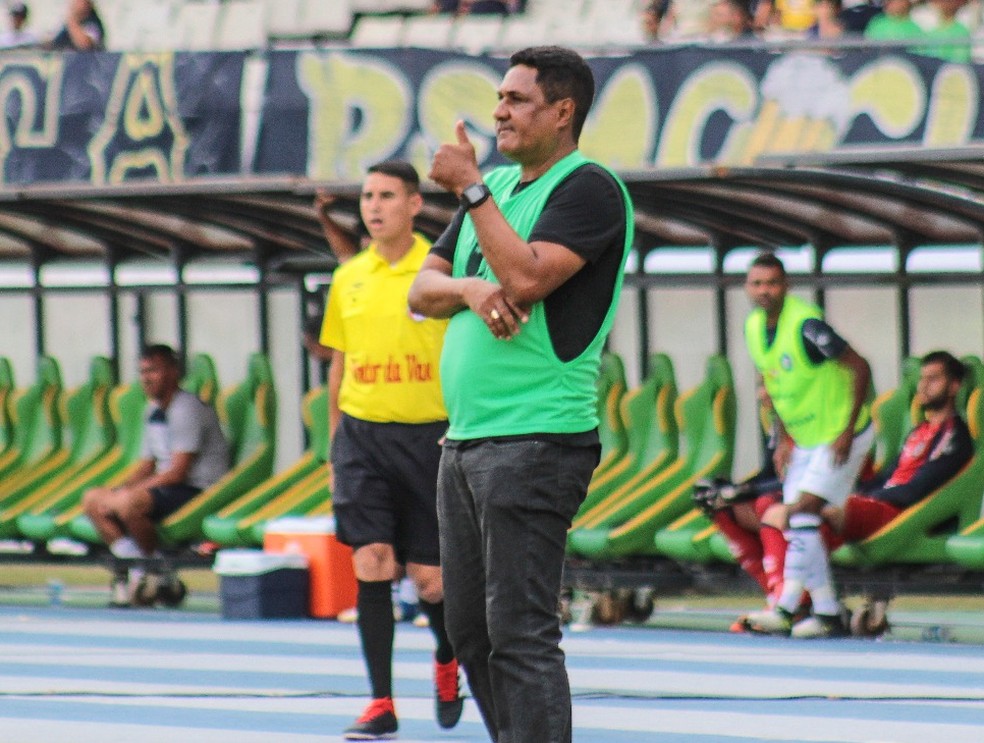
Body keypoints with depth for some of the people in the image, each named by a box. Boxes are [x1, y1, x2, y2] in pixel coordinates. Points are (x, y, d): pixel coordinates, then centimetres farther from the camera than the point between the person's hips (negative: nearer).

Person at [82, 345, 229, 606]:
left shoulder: (186, 409, -14)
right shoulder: (154, 412, 15)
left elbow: (177, 472, -19)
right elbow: (146, 466, 20)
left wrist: (127, 492, -16)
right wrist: (118, 490, 0)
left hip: (198, 492, -10)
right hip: (166, 488, 10)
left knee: (127, 504, -33)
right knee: (92, 500, 1)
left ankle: (157, 570, -13)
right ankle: (136, 570, -7)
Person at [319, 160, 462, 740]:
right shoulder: (349, 278, 9)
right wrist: (336, 443, 17)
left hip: (429, 433, -3)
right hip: (362, 432, 3)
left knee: (429, 575, 1)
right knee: (372, 562, -9)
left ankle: (447, 658, 34)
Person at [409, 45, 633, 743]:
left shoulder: (589, 188, -8)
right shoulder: (496, 184, 19)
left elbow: (527, 275, -22)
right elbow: (422, 288, 17)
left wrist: (470, 187, -14)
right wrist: (469, 289, -5)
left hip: (535, 441, -9)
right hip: (465, 441, 9)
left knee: (519, 633, -12)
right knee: (472, 630, 11)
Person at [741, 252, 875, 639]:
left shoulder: (805, 324, -23)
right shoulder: (753, 327, 2)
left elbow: (860, 369, -20)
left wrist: (847, 433, -21)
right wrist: (784, 438, 9)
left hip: (839, 437, -8)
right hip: (803, 440, 8)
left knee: (802, 513, -18)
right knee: (796, 523, 4)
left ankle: (786, 608, -16)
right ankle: (828, 613, 10)